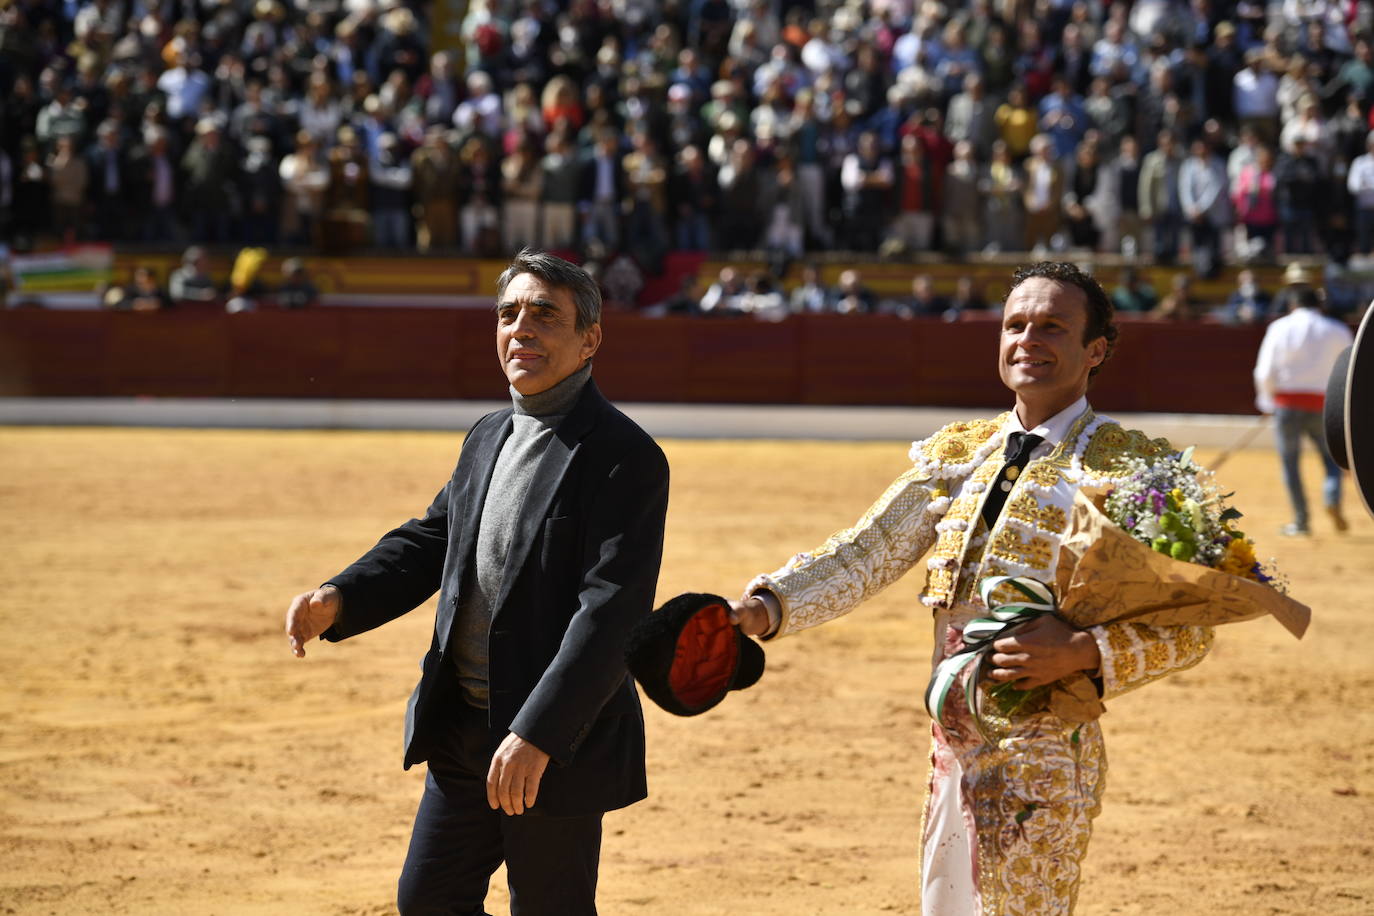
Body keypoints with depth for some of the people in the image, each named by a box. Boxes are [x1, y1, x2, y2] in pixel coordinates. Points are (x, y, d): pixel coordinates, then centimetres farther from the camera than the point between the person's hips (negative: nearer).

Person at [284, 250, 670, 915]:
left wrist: (538, 735, -29)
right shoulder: (487, 439, 12)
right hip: (462, 735, 8)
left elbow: (611, 611, -22)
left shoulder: (624, 458, -15)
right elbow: (429, 539, 17)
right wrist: (339, 599, -3)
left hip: (560, 742, -8)